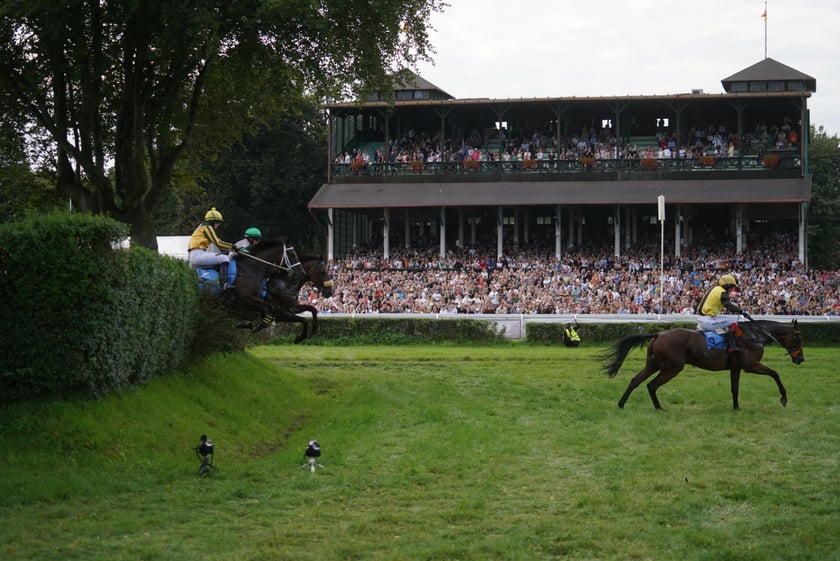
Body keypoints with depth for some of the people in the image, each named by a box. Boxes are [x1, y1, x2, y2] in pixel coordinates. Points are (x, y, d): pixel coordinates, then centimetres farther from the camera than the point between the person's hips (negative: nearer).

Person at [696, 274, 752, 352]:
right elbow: (729, 306, -22)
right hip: (708, 321, -10)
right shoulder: (722, 293, -10)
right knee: (734, 320, -8)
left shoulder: (714, 289, 17)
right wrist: (743, 312, -21)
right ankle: (732, 346, -15)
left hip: (701, 320, 10)